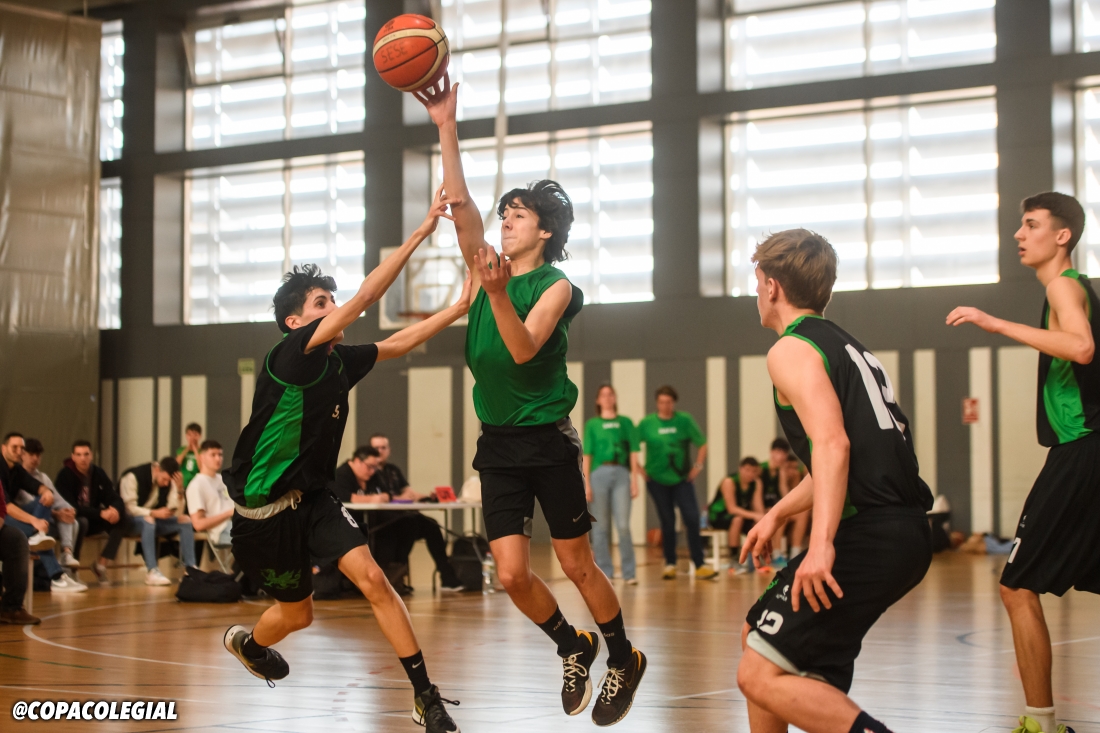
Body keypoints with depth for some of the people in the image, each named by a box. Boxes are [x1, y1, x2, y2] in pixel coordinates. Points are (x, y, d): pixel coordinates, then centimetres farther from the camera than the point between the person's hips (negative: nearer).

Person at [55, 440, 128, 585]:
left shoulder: (98, 473, -1)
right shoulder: (65, 475, -17)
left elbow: (115, 499, -3)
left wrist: (115, 509, -29)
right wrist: (101, 513, -33)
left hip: (93, 520, 5)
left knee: (123, 521, -17)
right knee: (82, 522, -38)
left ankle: (102, 563, -13)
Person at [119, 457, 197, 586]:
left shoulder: (169, 481, -2)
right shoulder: (132, 477, -19)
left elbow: (176, 512, -8)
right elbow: (129, 508, -25)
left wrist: (179, 489, -22)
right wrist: (154, 513, -37)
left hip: (154, 519, 6)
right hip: (132, 522, -6)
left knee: (185, 520, -14)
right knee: (148, 520, -38)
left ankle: (190, 568, -19)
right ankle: (152, 572, -44)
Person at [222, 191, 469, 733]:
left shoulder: (340, 361, 1)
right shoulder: (290, 355, -19)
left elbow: (396, 344, 10)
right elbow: (364, 299, -26)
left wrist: (459, 308, -1)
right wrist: (419, 233, -28)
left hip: (313, 498, 6)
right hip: (265, 507, -6)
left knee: (372, 579, -13)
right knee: (297, 613, 11)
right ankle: (246, 643, 47)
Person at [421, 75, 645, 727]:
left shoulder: (556, 286, -8)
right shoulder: (491, 265, 6)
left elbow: (523, 349, -23)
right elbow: (459, 202, -7)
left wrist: (496, 292, -36)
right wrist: (446, 127, -14)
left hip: (548, 441, -5)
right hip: (499, 444, 5)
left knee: (578, 566, 3)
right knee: (512, 574, -1)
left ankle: (624, 659, 23)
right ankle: (573, 647, 24)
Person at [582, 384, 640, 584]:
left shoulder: (626, 423, 12)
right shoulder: (592, 425, 9)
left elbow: (633, 453, 9)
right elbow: (587, 455, 5)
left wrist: (634, 479, 1)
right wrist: (586, 484, -2)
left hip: (621, 474, 0)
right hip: (599, 474, 0)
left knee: (623, 526, -8)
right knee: (600, 527, 2)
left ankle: (629, 573, 0)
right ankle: (604, 573, 9)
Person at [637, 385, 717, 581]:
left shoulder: (685, 420, -1)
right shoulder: (647, 423, -3)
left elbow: (702, 444, 6)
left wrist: (698, 466, -3)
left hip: (682, 479, 0)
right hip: (657, 480, 0)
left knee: (692, 519, -7)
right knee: (667, 522, 5)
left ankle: (699, 565, -4)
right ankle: (670, 564, 16)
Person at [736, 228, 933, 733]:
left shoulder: (791, 349, -5)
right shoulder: (847, 346, 24)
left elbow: (832, 445, -21)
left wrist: (822, 543, -30)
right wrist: (778, 514, 35)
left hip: (867, 537, -10)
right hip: (904, 533, 10)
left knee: (761, 676, -9)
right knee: (757, 637, 22)